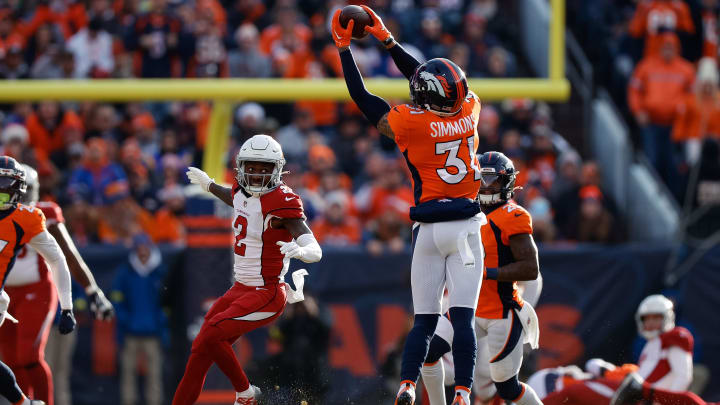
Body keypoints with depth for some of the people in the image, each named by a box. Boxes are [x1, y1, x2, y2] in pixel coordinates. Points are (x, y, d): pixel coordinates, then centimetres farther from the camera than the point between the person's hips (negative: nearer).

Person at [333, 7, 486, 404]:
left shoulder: (411, 122, -10)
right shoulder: (469, 110, -1)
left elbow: (362, 97, 1)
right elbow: (426, 78, 14)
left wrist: (344, 47, 9)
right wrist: (387, 40, 19)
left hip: (429, 231, -1)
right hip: (466, 227, 1)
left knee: (424, 321, 7)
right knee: (463, 318, -3)